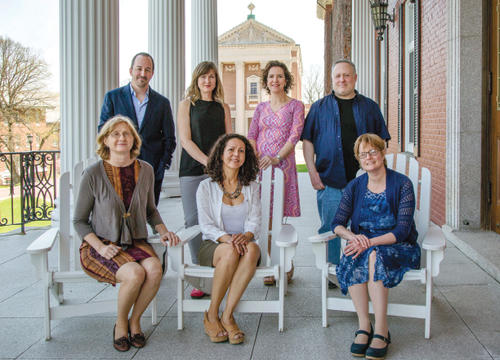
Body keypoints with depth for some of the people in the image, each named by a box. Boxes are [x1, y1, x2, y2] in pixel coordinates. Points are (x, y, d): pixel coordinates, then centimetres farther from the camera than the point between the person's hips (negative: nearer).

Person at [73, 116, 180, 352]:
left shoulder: (145, 170, 4)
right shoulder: (93, 174, -8)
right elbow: (79, 221, -2)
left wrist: (163, 231, 1)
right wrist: (100, 246, -16)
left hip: (135, 242, 4)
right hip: (100, 246, -3)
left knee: (155, 269, -28)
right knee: (135, 274, -31)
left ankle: (135, 321, -2)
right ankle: (120, 323, -2)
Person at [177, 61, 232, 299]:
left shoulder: (223, 107, 16)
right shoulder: (186, 105, 9)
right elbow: (186, 140, -1)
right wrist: (207, 161, -13)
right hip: (192, 169, -1)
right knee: (193, 220, -4)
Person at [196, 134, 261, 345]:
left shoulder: (252, 187, 13)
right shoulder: (206, 187, 5)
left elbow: (255, 222, 3)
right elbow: (206, 226, -3)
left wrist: (245, 236, -21)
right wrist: (227, 238, -23)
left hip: (244, 243, 2)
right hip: (213, 246, -2)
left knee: (252, 249, -35)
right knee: (230, 252, -38)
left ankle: (227, 316, -30)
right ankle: (211, 315, -20)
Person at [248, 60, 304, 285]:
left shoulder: (295, 106, 5)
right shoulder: (261, 108, 16)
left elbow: (295, 135, -7)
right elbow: (251, 136, 10)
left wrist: (277, 158, -19)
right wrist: (255, 158, -9)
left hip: (283, 164, -3)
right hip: (261, 165, 3)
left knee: (279, 215, -4)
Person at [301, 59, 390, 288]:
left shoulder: (370, 107, 11)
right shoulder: (320, 107, 9)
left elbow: (381, 141, 12)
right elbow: (308, 140, 7)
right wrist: (312, 171, -3)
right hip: (329, 180, 0)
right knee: (330, 228, 3)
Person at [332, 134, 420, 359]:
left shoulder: (402, 184, -7)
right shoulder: (355, 187, 5)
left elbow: (402, 230, -13)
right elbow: (337, 224, 3)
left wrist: (370, 242, -26)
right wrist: (354, 237, -20)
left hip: (398, 247, -3)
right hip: (363, 245, 3)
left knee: (374, 256, -35)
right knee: (351, 260, -31)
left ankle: (381, 330, -29)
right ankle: (364, 326, -24)